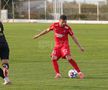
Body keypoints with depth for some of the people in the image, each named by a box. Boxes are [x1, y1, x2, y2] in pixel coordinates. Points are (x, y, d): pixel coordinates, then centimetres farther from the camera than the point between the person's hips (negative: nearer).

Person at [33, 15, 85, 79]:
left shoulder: (67, 28, -13)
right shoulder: (55, 25, -5)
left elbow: (74, 37, -5)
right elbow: (47, 30, 13)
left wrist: (80, 47, -5)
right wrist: (38, 35, 19)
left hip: (64, 45, -4)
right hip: (57, 45, 4)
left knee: (69, 58, -22)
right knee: (53, 59, -9)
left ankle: (79, 72, -18)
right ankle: (58, 74, 3)